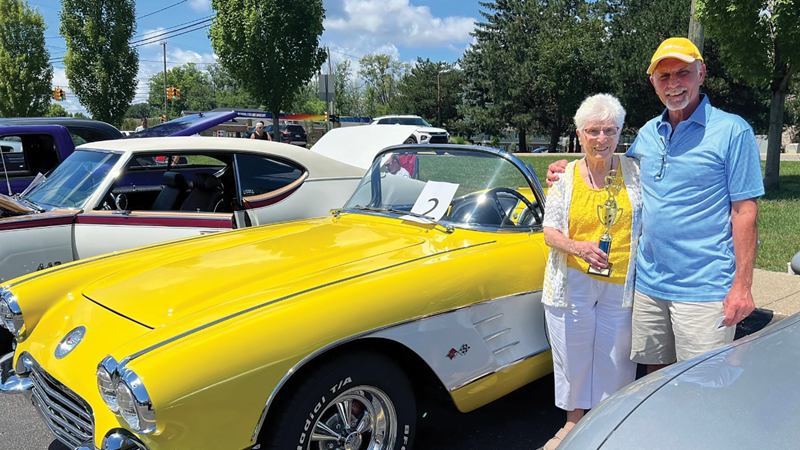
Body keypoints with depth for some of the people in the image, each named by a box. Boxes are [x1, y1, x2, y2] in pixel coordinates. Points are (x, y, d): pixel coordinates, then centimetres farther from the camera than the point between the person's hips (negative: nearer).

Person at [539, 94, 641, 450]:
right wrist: (577, 247, -20)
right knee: (573, 354, 10)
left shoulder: (635, 173, 2)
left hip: (621, 285, 0)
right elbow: (550, 233, 0)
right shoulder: (565, 177, 1)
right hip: (572, 283, 0)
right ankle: (574, 420, 30)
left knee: (614, 357, 9)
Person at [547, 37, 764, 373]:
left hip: (705, 290, -5)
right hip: (648, 283, 5)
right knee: (656, 371, 16)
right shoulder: (648, 132, 10)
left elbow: (744, 211, -8)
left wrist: (742, 286, -12)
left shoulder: (732, 131, -6)